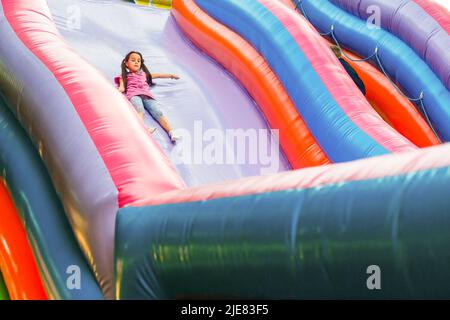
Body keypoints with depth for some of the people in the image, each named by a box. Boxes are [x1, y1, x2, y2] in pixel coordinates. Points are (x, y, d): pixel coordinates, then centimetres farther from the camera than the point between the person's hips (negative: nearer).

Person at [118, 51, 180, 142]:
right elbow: (122, 88, 13)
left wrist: (170, 75, 40)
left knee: (158, 112, -23)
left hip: (147, 94, 2)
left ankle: (171, 133, -41)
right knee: (139, 110, -38)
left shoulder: (144, 74, 38)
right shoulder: (125, 76, 26)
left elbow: (156, 75, 41)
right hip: (134, 94, -2)